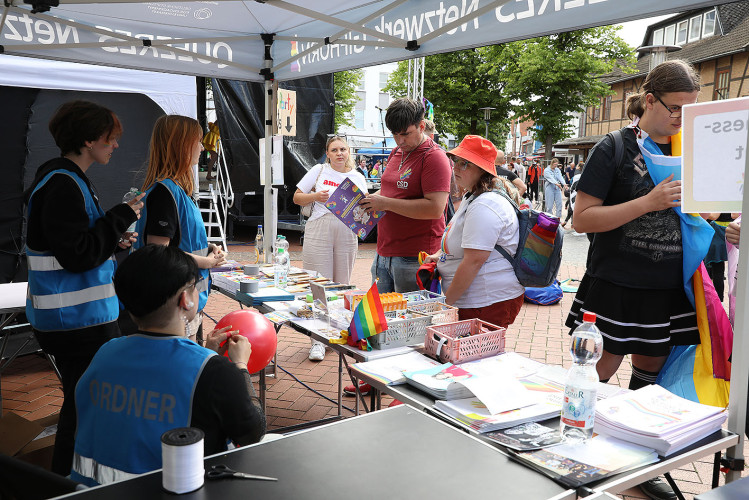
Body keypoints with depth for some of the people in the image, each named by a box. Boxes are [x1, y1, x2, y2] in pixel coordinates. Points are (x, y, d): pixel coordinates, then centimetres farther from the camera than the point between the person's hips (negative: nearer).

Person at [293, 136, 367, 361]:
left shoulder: (358, 177, 11)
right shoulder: (319, 170, 6)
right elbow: (297, 197, 8)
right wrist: (315, 196, -10)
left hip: (346, 235, 2)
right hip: (319, 232, -2)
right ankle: (318, 341, 2)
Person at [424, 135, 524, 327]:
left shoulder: (484, 207, -21)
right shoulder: (473, 197, 15)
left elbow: (473, 261, -25)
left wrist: (446, 301, -17)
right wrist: (439, 255, 12)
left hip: (489, 303, -11)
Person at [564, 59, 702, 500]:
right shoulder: (614, 149, -7)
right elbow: (582, 219, -14)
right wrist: (649, 202, -21)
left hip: (668, 291, 6)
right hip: (615, 287, -5)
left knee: (650, 374, 16)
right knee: (597, 374, 1)